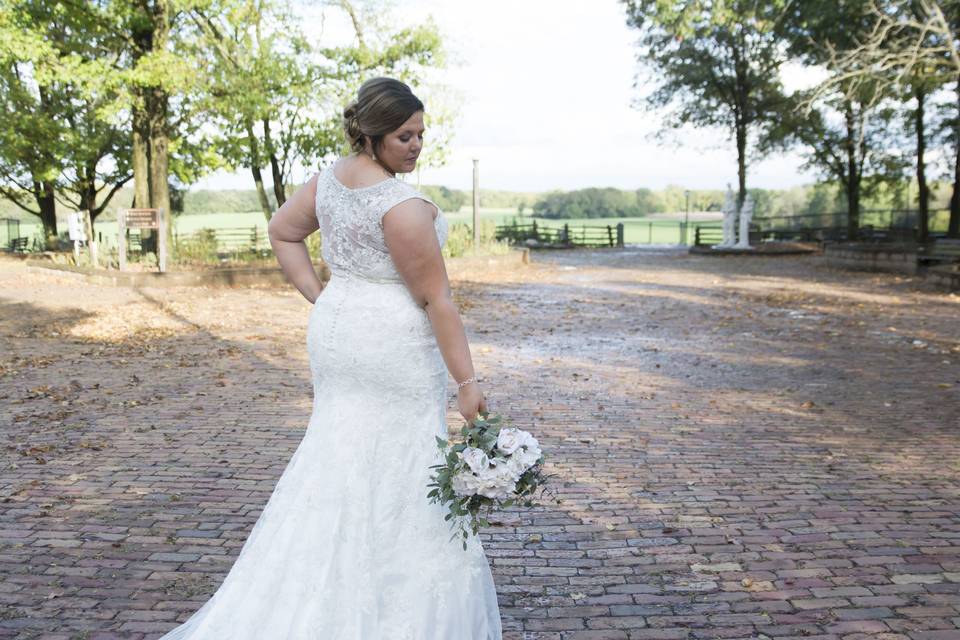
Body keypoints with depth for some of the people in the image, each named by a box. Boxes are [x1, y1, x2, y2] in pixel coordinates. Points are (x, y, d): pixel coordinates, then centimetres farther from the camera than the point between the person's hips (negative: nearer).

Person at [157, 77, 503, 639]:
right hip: (393, 344, -8)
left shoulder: (331, 178, 3)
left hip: (337, 330, 8)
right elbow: (435, 300, -21)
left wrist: (319, 297, 10)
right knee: (396, 472, 4)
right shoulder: (403, 207, -21)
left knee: (339, 457, 18)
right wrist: (467, 382, -16)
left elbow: (282, 232, 15)